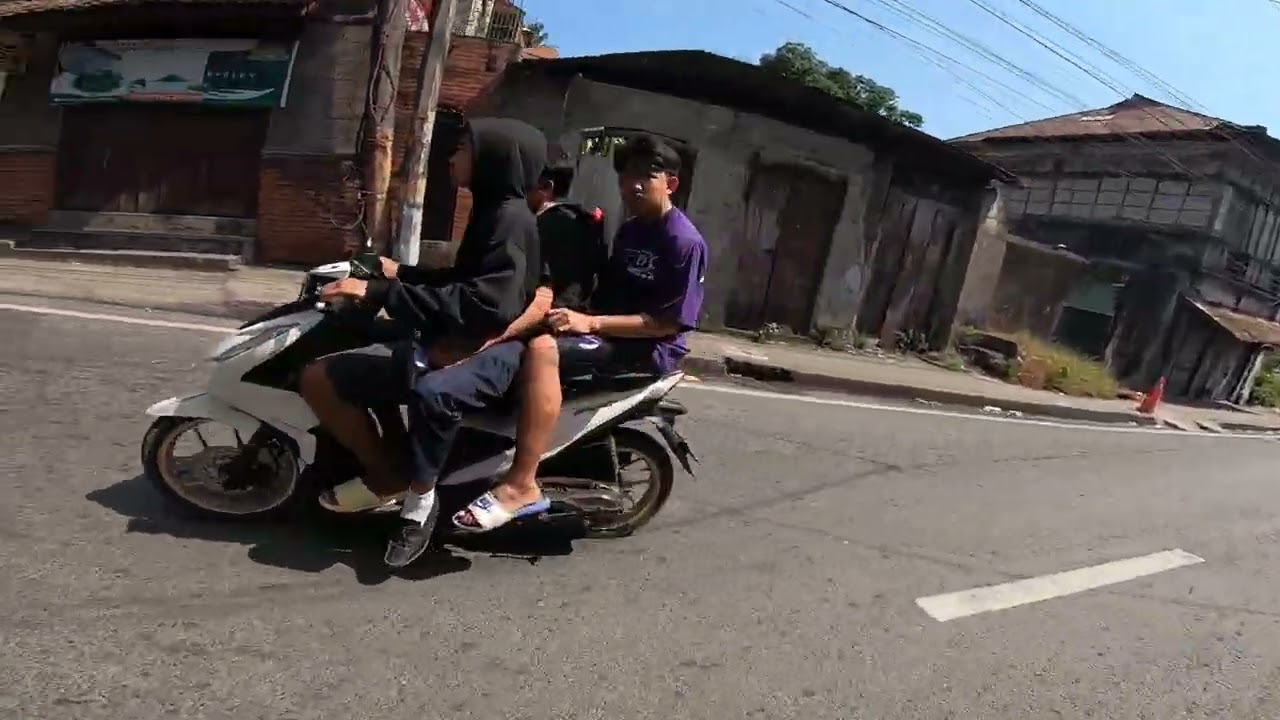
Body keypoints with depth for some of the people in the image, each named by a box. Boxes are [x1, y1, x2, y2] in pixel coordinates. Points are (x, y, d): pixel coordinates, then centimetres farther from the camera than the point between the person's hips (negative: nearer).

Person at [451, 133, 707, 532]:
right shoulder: (629, 230, 17)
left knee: (543, 349, -32)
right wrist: (578, 312, 0)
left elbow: (669, 323, -19)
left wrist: (591, 323, -24)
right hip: (611, 332, 10)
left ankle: (521, 484, -31)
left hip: (650, 348, -10)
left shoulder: (685, 242, -12)